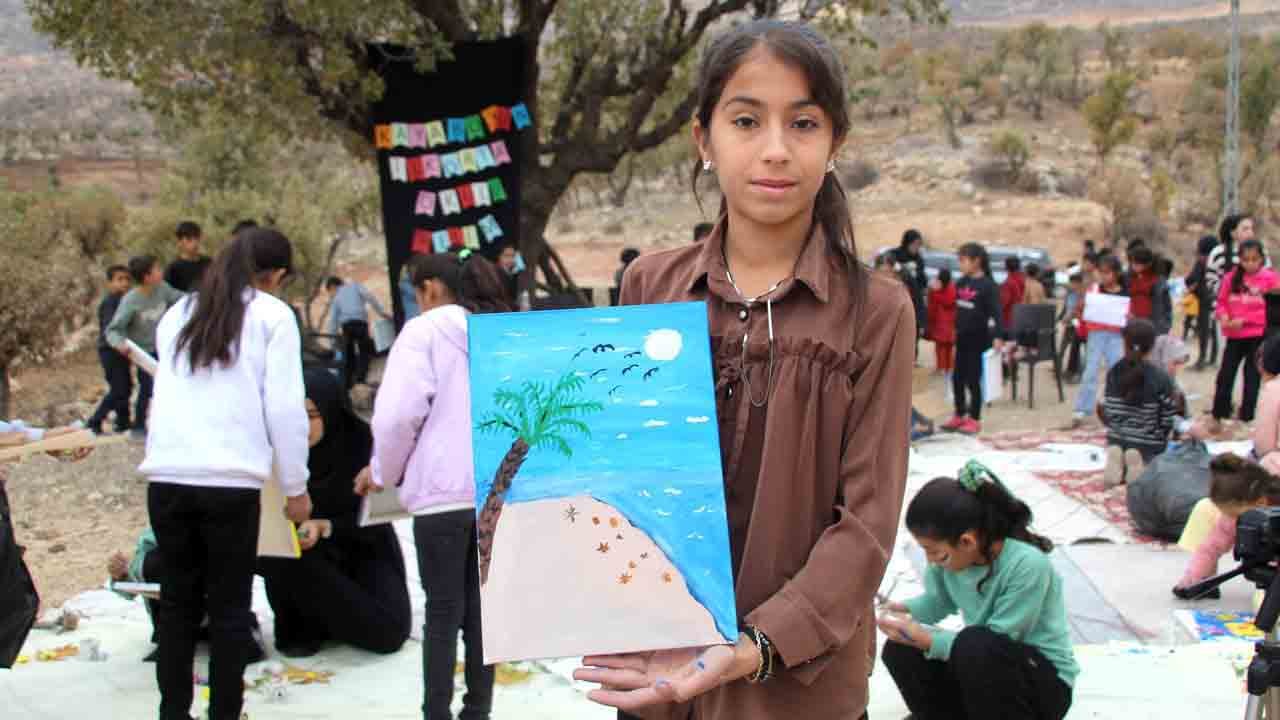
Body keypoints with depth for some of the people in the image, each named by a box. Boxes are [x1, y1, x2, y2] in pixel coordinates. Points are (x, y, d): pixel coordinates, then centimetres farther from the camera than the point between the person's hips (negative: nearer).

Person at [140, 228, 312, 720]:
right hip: (230, 481, -4)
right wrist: (295, 487, 4)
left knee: (178, 600, 15)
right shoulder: (272, 315, 2)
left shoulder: (177, 315, 17)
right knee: (230, 606, 6)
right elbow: (285, 407, -2)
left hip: (166, 477, 4)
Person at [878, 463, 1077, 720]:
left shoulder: (1028, 565, -30)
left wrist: (928, 641, -26)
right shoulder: (954, 554, -10)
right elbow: (939, 600, 8)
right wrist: (905, 610, -10)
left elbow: (998, 643, -27)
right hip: (988, 667, 7)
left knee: (975, 647, -35)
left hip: (1045, 681, -7)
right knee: (901, 651, -11)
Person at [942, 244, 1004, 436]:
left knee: (973, 380, -1)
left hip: (978, 338, -7)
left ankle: (975, 420, 9)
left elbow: (996, 312, -21)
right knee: (957, 378, 12)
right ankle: (959, 416, 24)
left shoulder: (987, 285, -15)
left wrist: (998, 336, -30)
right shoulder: (961, 283, 7)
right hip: (962, 337, 7)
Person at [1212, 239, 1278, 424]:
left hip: (1258, 336, -3)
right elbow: (1221, 301, 8)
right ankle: (1219, 414, 16)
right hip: (1234, 335, 3)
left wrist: (1245, 320, -17)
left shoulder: (1270, 278, -8)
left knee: (1252, 377, 6)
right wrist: (1224, 316, -14)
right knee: (1225, 375, 6)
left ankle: (1246, 417, 15)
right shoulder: (1231, 277, 1)